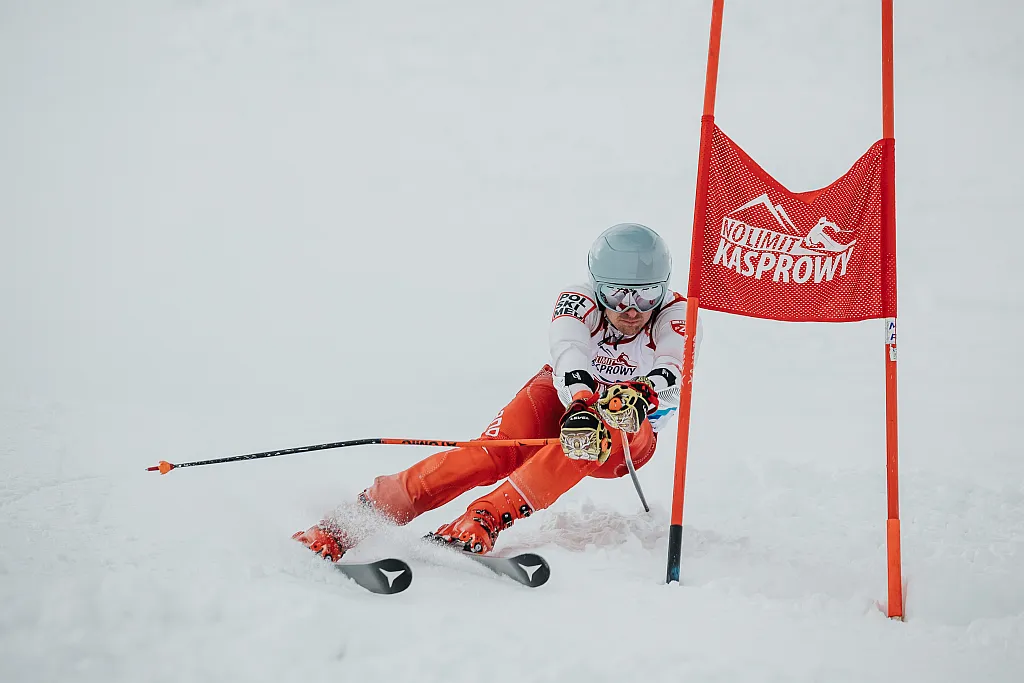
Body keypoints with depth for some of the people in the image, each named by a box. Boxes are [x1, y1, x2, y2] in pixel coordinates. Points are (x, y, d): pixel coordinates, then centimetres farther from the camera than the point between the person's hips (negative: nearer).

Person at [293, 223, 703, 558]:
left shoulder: (678, 316, -20)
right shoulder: (576, 304, -18)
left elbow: (670, 375, -39)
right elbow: (570, 357, -38)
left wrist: (638, 396, -63)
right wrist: (581, 404, -60)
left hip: (629, 431, 0)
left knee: (585, 443, -38)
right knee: (490, 456, -28)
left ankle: (484, 520, -47)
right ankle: (353, 520, -29)